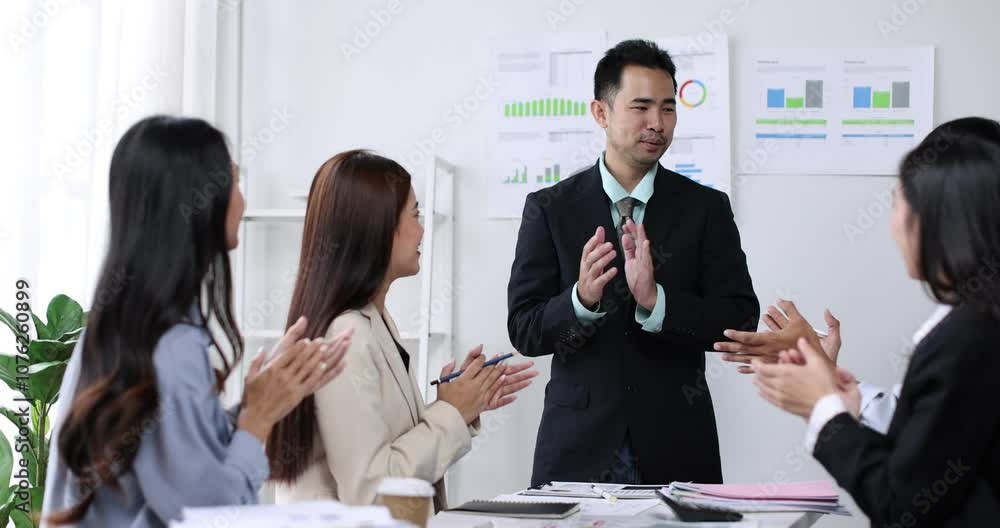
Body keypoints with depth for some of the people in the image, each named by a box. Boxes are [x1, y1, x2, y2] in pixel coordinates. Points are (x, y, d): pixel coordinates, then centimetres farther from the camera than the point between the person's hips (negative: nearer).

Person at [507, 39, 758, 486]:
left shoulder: (706, 209, 1)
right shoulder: (549, 209, 1)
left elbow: (741, 323, -6)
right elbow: (524, 331, -4)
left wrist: (655, 300, -22)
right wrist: (581, 299, -24)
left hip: (676, 447, 0)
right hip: (578, 446, 0)